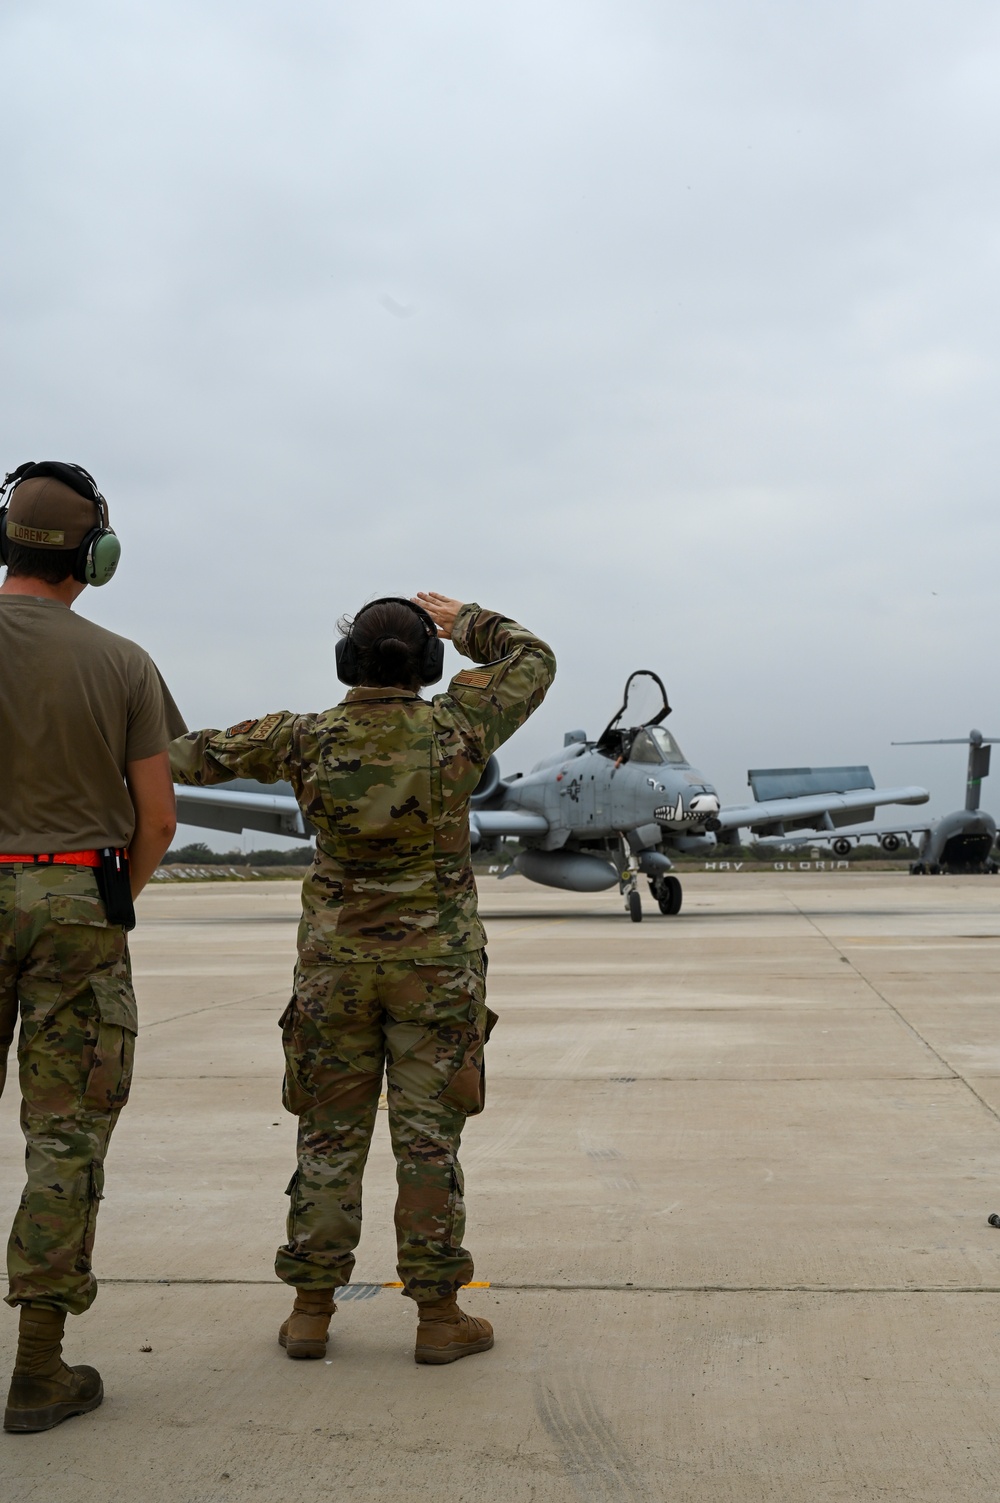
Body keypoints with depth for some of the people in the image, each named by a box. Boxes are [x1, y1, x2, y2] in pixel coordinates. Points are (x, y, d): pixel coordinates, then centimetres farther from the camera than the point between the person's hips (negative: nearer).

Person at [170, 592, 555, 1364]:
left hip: (336, 961, 2)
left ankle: (311, 1312, 15)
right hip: (436, 962, -1)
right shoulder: (454, 730, -9)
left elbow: (205, 754, 10)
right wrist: (464, 620, 22)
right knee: (429, 1136, 3)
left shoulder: (308, 740, -5)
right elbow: (533, 662, 8)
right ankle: (438, 1315, 9)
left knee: (330, 1135, 9)